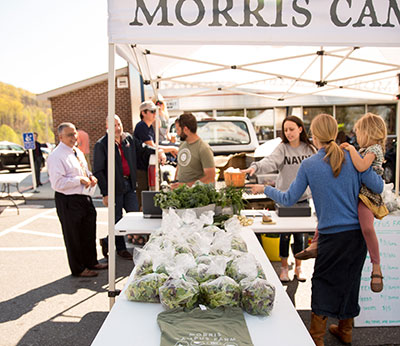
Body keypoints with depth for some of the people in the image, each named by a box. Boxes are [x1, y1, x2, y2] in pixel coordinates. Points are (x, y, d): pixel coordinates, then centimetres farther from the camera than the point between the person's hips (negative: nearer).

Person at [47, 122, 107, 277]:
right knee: (73, 236, 6)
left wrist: (91, 177, 3)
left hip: (85, 198, 9)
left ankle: (91, 262, 39)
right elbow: (57, 183, -22)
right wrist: (79, 180, -21)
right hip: (68, 202, -8)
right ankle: (78, 269, 22)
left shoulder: (78, 152, 12)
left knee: (89, 233, 20)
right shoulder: (56, 156, -15)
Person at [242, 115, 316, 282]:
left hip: (303, 197, 2)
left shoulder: (309, 149, 2)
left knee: (300, 234, 10)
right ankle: (284, 268, 22)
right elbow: (270, 161, -27)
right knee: (285, 234, 5)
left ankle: (298, 267, 27)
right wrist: (255, 167, -46)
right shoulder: (282, 148, -8)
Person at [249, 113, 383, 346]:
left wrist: (264, 189, 13)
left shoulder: (309, 165, -8)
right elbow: (378, 187, -4)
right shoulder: (353, 158, -4)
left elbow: (289, 199, -3)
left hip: (331, 235, -3)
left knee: (323, 283, 11)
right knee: (350, 280, 18)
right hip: (358, 233, 3)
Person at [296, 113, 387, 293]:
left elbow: (361, 167, -30)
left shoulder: (374, 149, -10)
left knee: (367, 227, -30)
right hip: (355, 194, 10)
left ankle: (376, 268, -14)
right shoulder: (365, 150, 18)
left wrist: (351, 148, -17)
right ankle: (315, 245, 12)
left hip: (367, 196, -10)